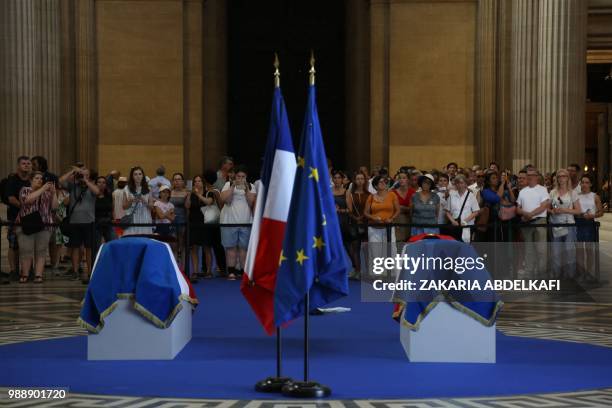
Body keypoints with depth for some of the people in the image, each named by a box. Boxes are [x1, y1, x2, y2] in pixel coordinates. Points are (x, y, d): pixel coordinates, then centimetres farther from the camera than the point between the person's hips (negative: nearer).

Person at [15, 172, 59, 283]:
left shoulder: (47, 193, 13)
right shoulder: (24, 190, 7)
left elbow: (54, 206, 4)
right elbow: (28, 199, -15)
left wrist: (53, 192, -8)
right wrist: (43, 189, -16)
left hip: (44, 226, 2)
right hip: (27, 225, -2)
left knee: (41, 252, -1)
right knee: (26, 251, -3)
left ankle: (38, 275, -1)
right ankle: (24, 275, 5)